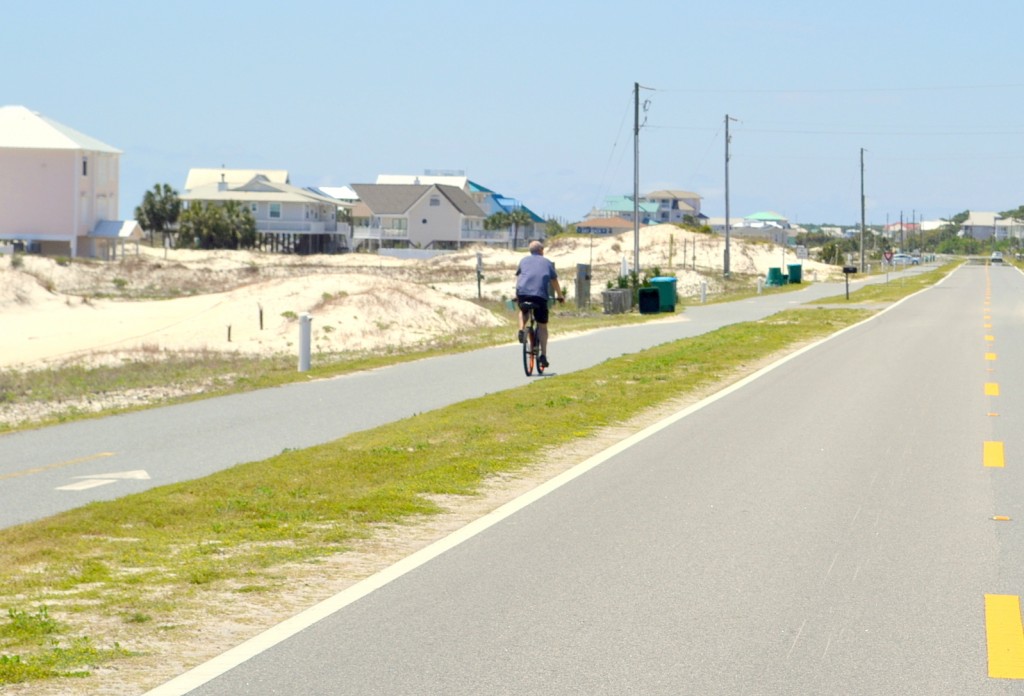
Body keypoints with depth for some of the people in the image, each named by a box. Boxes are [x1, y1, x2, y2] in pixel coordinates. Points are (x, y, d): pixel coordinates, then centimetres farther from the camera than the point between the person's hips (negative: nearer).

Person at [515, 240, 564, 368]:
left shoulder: (524, 260, 22)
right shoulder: (547, 263, 20)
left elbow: (518, 278, 27)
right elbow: (554, 281, 26)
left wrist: (516, 295, 39)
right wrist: (560, 295, 39)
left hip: (523, 292, 1)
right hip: (541, 295, -1)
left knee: (523, 311, 34)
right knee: (542, 326, 9)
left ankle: (521, 330, 7)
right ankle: (543, 355, 2)